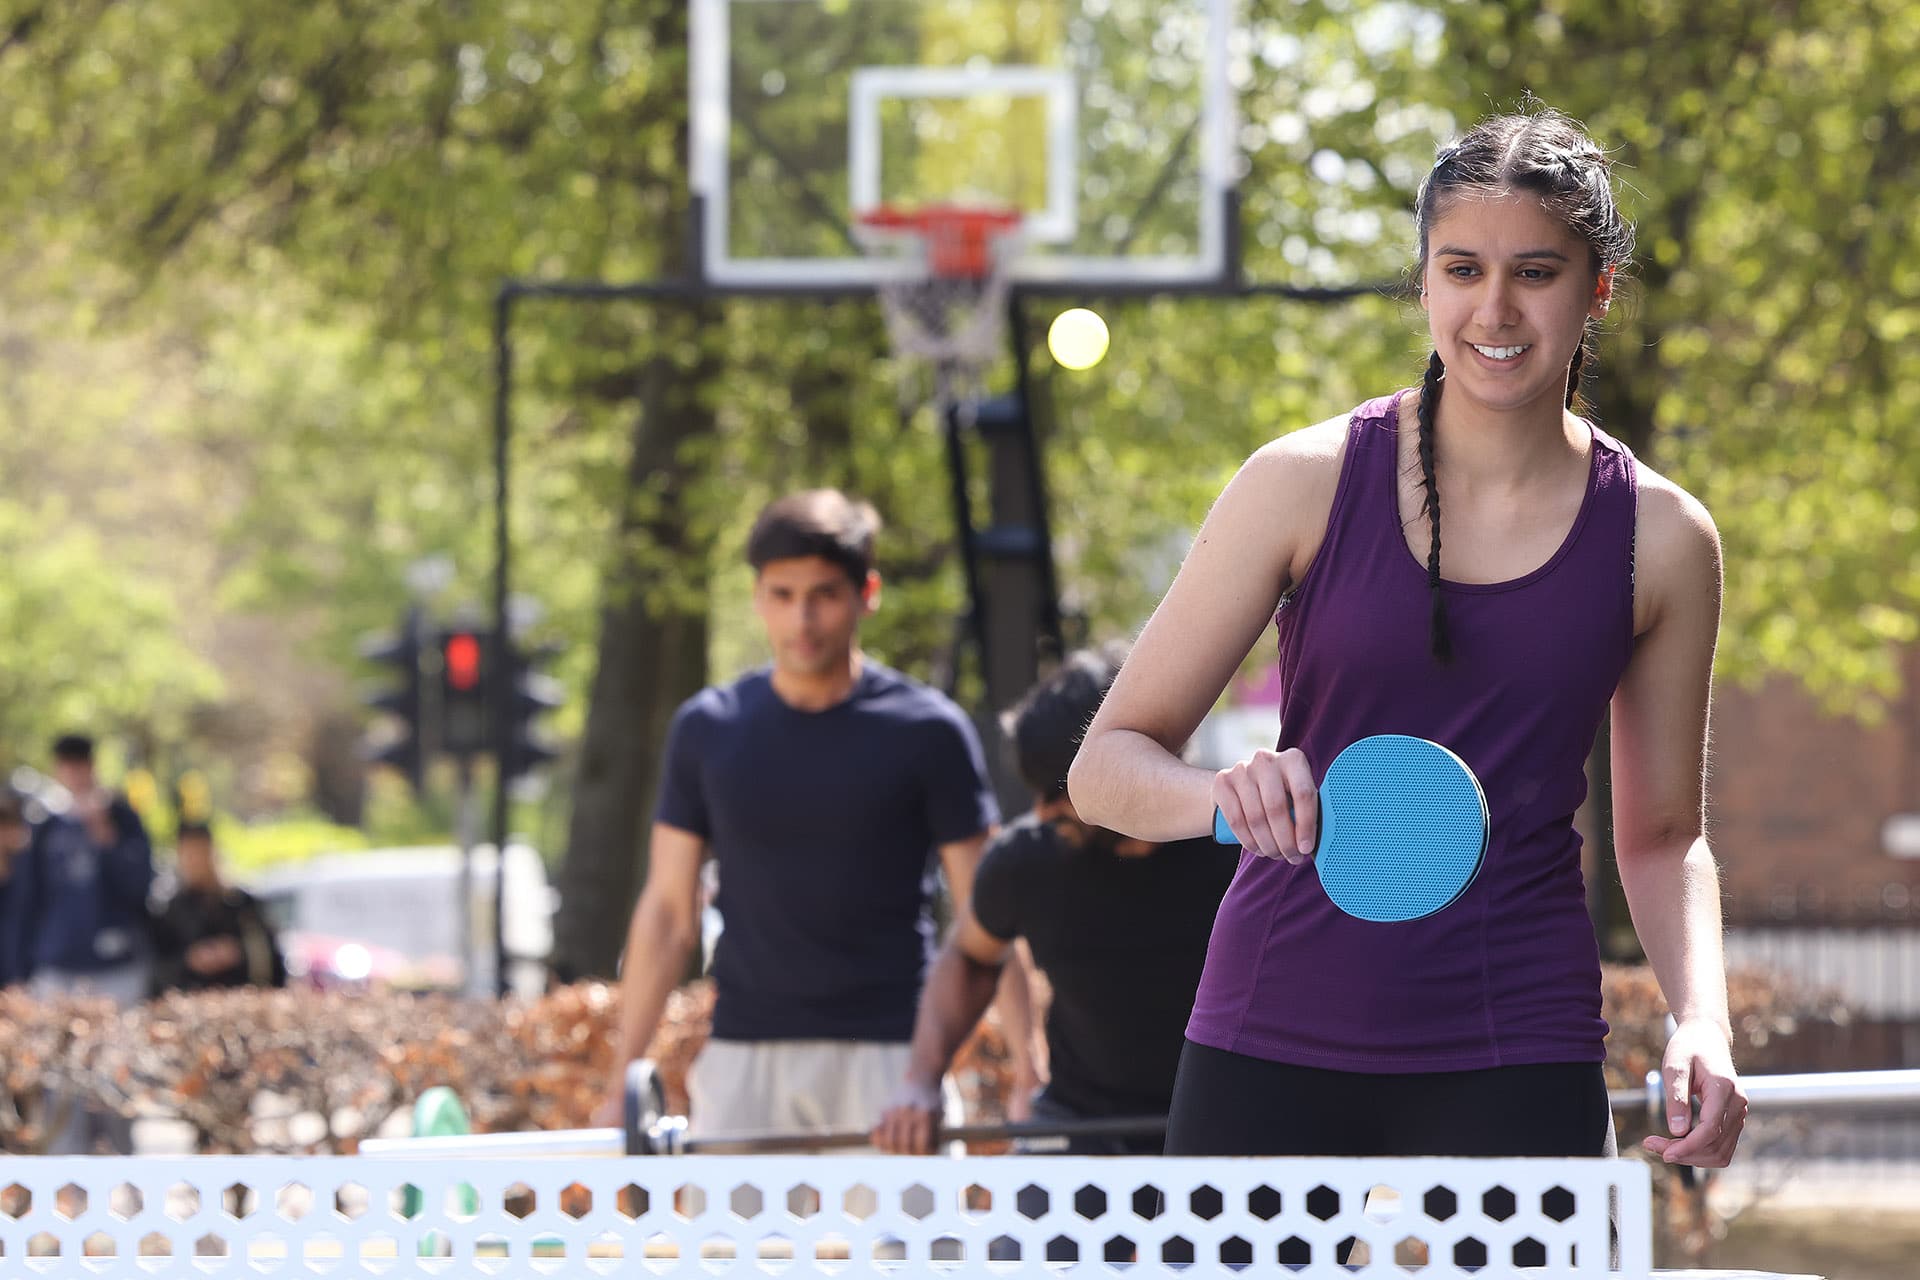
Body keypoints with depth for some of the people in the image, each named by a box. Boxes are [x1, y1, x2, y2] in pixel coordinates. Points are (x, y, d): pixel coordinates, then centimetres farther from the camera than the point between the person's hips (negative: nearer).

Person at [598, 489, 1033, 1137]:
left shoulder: (926, 731, 0)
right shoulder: (708, 730, 7)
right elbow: (668, 913, 10)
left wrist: (1031, 1077, -8)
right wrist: (621, 1087, 6)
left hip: (886, 1058, -2)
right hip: (744, 1054, 2)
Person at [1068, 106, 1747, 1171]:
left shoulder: (1662, 540, 2)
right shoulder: (1306, 483, -3)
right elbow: (1106, 765, 0)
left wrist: (1702, 1023, -4)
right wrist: (1225, 795, -22)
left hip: (1516, 1072, 0)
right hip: (1266, 1054, 0)